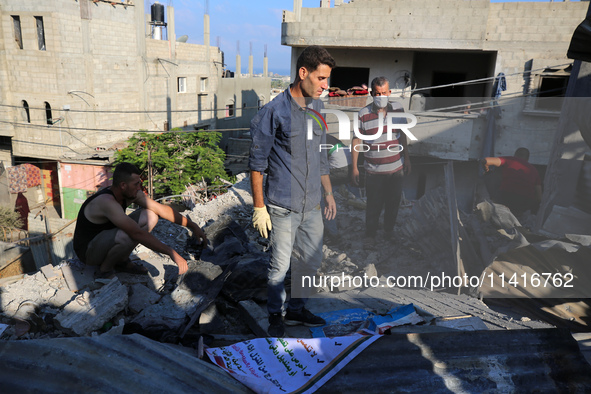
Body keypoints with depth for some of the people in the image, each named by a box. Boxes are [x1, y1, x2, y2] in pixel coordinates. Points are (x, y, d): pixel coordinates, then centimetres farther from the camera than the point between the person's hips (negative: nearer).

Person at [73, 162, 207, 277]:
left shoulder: (131, 194, -8)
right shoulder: (106, 202, -33)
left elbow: (162, 209, -2)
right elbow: (137, 233, -38)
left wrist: (192, 225, -7)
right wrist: (172, 253, -38)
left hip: (107, 238, 8)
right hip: (87, 250, -8)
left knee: (150, 216, -5)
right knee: (129, 235, -38)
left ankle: (122, 261, 2)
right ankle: (105, 267, -8)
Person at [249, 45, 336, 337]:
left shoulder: (317, 109, 10)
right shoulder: (274, 111, -11)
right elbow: (257, 163, -9)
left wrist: (328, 193, 19)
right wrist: (259, 207, -11)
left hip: (312, 205, 7)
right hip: (283, 206, -7)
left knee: (312, 261, 15)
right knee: (280, 265, 3)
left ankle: (296, 310, 36)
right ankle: (275, 316, 25)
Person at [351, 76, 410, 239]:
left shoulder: (398, 109, 1)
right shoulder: (363, 114, -9)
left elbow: (403, 135, 11)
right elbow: (356, 140, -7)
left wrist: (407, 158, 11)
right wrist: (354, 167, -8)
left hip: (397, 169, 3)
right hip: (374, 171, -3)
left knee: (393, 204, 16)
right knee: (374, 207, 6)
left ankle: (389, 232, 37)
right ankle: (370, 235, 27)